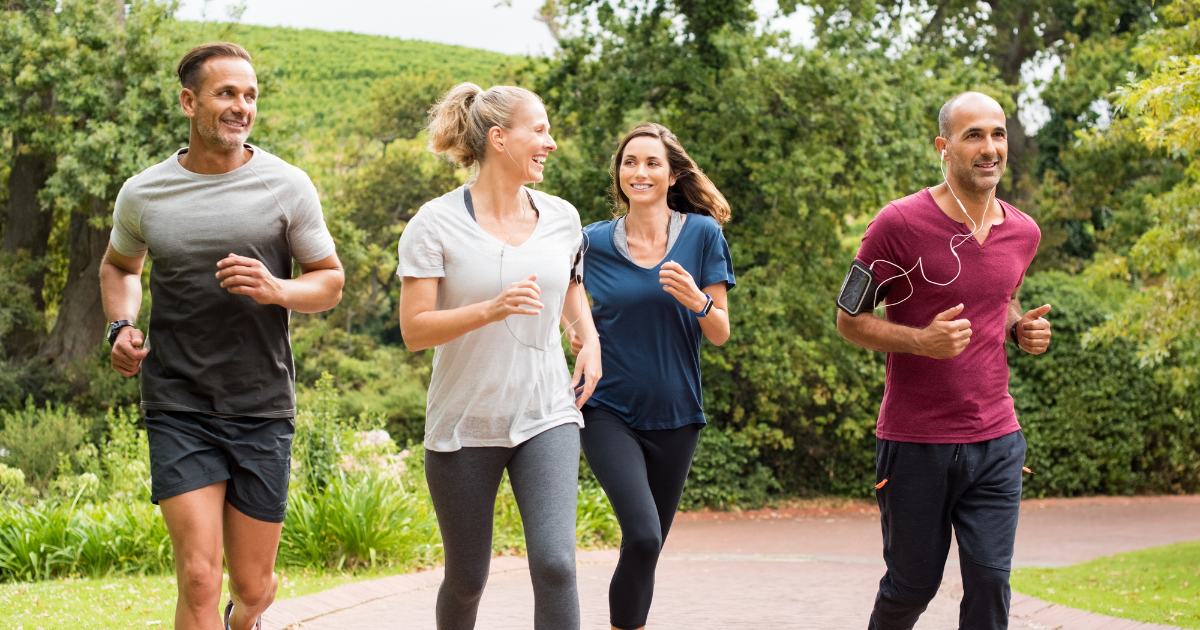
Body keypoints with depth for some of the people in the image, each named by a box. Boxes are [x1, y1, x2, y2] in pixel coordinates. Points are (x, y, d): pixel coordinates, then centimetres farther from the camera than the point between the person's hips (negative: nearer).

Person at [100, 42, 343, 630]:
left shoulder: (286, 186, -1)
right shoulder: (142, 194, 2)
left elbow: (330, 281, 6)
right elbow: (119, 265, 23)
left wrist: (274, 289, -15)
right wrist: (122, 327, 3)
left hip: (263, 408, 1)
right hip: (179, 410, -1)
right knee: (199, 579, -14)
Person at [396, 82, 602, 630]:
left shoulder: (561, 217, 5)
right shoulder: (435, 225, -9)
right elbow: (414, 330, -13)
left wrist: (590, 340, 8)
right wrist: (492, 308, -26)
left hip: (546, 418, 2)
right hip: (464, 424, -2)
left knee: (555, 564, -16)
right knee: (466, 580, 9)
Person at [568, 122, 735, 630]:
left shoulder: (702, 235, 0)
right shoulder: (594, 241, 1)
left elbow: (720, 335, 0)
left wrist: (697, 301, -19)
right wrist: (578, 337, -7)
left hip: (673, 416, 2)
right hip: (609, 411, -2)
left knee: (646, 548, 9)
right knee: (642, 535, -21)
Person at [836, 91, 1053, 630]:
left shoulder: (1023, 232, 6)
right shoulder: (901, 223, -10)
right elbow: (849, 318, -4)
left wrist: (1022, 329, 4)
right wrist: (921, 340, -21)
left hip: (996, 442, 4)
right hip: (916, 442, -4)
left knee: (989, 580, -3)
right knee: (913, 582, 8)